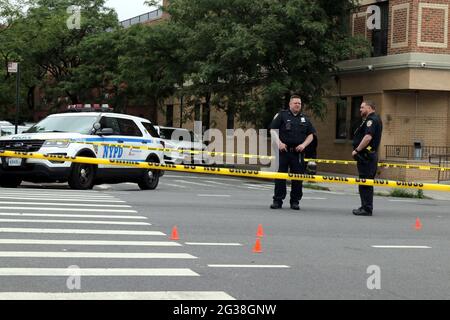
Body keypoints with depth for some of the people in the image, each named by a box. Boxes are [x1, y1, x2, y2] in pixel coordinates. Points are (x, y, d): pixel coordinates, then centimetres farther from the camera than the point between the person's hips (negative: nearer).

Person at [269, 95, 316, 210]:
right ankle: (277, 200, 4)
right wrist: (279, 143, -10)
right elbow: (273, 130, 1)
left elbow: (311, 135, 16)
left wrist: (304, 145, -1)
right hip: (284, 150, -3)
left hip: (298, 152, 3)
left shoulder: (304, 119, 14)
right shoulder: (282, 115, 4)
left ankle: (295, 201, 11)